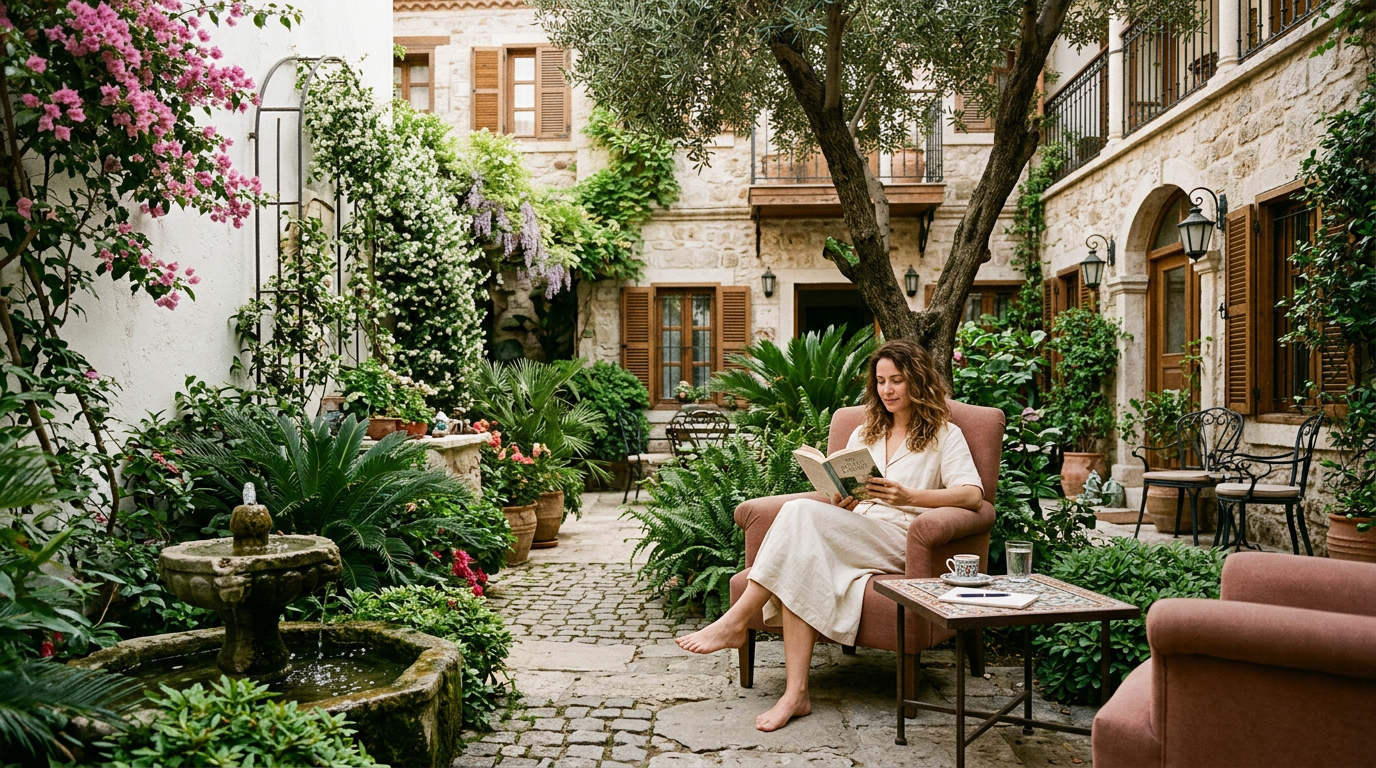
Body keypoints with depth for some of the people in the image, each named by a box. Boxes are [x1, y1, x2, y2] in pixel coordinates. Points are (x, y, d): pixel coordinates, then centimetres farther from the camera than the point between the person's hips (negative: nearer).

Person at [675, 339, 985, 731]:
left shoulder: (944, 435, 11)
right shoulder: (864, 433, 28)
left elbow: (972, 494, -6)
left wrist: (909, 497, -20)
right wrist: (840, 504, -3)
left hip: (899, 540, -4)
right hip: (851, 539, 5)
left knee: (803, 512, -31)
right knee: (803, 562, -34)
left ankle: (735, 622, -30)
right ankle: (796, 693, -36)